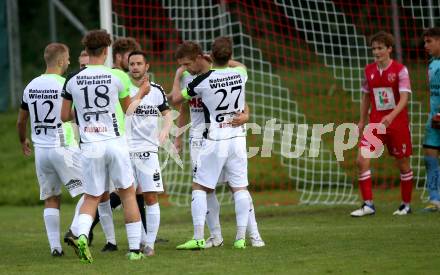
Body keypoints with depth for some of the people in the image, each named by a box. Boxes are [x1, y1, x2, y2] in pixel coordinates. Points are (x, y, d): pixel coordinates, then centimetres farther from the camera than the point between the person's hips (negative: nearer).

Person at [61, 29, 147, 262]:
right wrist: (141, 93, 32)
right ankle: (134, 248, 10)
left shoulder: (73, 80, 0)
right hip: (115, 142, -1)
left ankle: (82, 235, -18)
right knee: (127, 194, 12)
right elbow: (128, 108, 13)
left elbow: (64, 116, 7)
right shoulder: (116, 77, -3)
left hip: (90, 146, 1)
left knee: (91, 198, 11)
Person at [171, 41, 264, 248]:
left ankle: (254, 234, 1)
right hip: (198, 137, 4)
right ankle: (215, 236, 8)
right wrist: (178, 137, 14)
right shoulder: (185, 77, 5)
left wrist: (244, 115, -28)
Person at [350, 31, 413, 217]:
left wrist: (391, 116, -32)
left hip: (398, 123, -4)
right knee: (362, 160, -12)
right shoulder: (369, 71, 5)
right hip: (375, 123, 4)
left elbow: (404, 98, -17)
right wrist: (362, 121, 17)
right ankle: (368, 205, -10)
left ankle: (406, 205, 22)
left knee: (403, 164, 6)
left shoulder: (400, 70, -9)